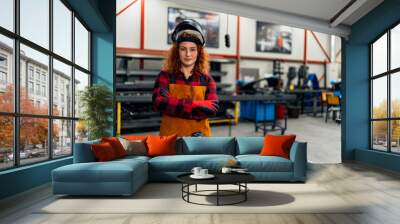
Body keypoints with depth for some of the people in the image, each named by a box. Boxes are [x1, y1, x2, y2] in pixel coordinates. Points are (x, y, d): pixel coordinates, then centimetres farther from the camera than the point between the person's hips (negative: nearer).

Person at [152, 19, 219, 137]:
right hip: (170, 136, -1)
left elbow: (213, 107, -9)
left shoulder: (206, 79, 4)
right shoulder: (165, 76, -1)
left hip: (199, 136, 2)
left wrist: (175, 108, -16)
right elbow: (159, 103, -16)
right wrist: (197, 105, -16)